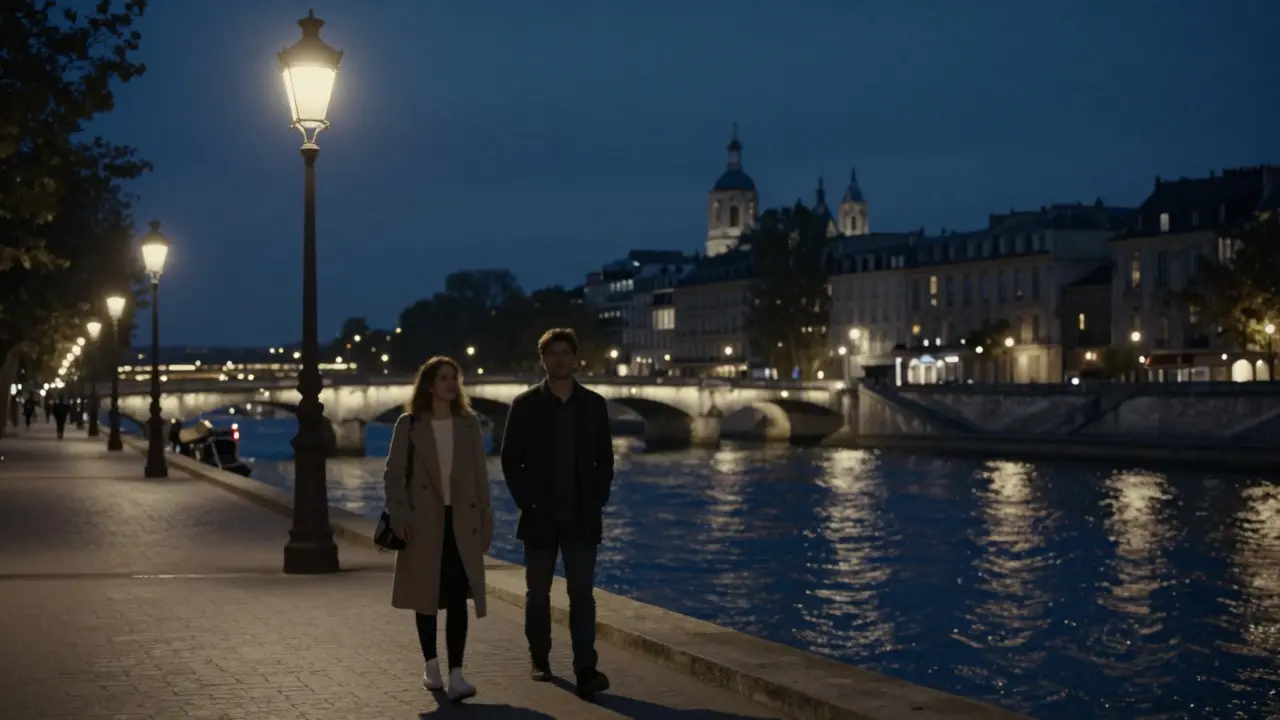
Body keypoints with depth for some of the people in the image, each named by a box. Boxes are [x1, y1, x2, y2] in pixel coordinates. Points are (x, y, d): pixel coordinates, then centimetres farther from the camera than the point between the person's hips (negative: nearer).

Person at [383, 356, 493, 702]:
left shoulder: (469, 423, 4)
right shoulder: (409, 424, -3)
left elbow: (480, 473, 6)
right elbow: (394, 474, -3)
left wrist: (485, 518, 3)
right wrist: (400, 517, -13)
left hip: (462, 522, 1)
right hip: (424, 521, -1)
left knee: (457, 598, -7)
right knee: (427, 597, 10)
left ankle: (456, 675, -11)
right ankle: (431, 666, 26)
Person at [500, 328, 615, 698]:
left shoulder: (593, 404, 5)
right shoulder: (525, 405, -1)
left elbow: (605, 459, 7)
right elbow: (510, 460, -1)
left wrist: (597, 502, -3)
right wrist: (526, 503, -8)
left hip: (582, 518, 1)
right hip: (540, 516, 0)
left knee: (582, 593, -7)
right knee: (538, 593, 10)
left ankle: (586, 671, -12)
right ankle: (539, 659, 26)